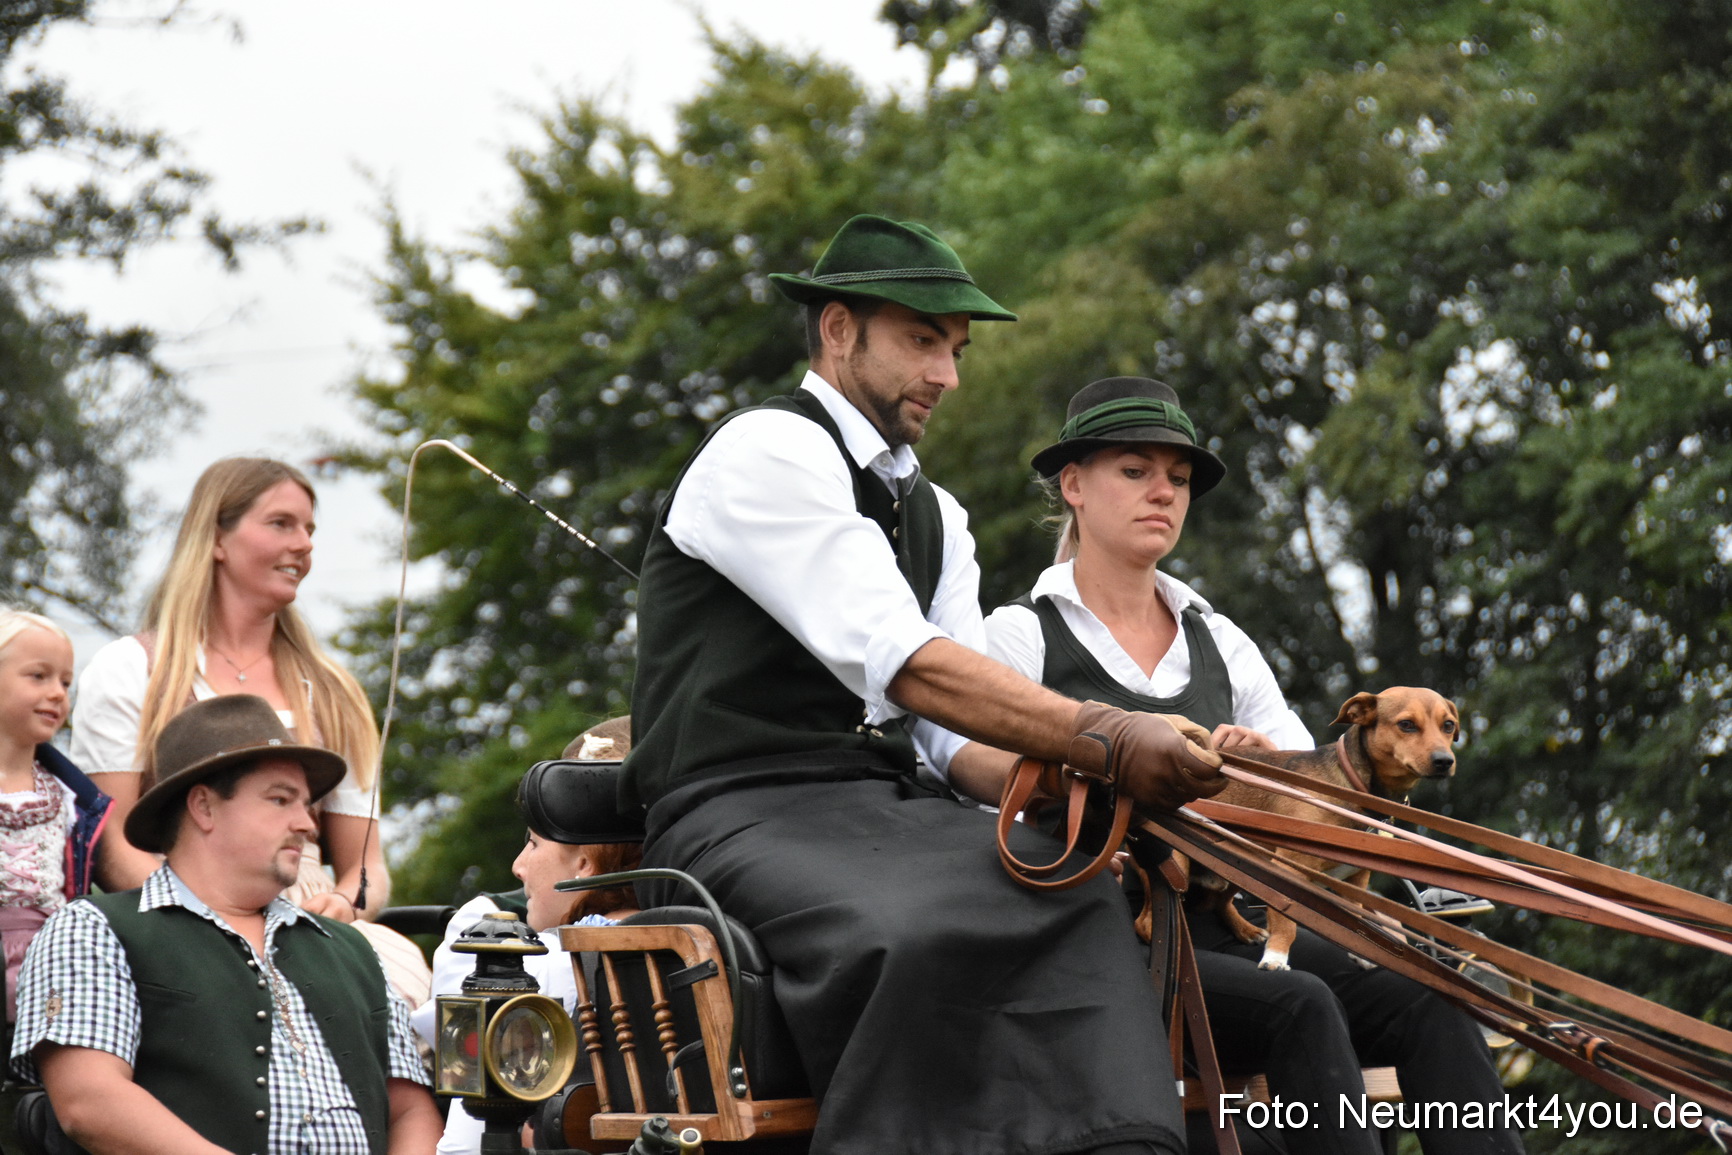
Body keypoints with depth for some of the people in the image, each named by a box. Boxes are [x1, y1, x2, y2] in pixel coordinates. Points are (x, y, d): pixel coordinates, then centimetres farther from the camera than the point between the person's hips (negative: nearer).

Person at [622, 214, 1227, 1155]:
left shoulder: (935, 516, 24)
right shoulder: (767, 452, -3)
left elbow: (966, 737, 12)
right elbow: (902, 665, -15)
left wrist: (1084, 780, -9)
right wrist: (1106, 740, -22)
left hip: (888, 813, 7)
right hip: (741, 817, -7)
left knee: (1081, 901, -22)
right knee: (914, 935, -37)